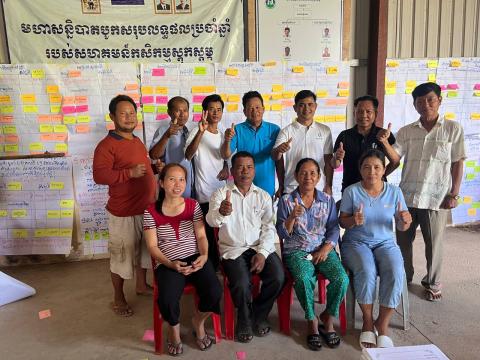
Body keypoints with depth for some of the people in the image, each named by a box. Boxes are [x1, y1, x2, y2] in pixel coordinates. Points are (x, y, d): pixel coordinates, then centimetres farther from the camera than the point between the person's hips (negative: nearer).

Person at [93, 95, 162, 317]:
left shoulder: (138, 142, 11)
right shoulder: (107, 145, -15)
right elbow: (99, 175, -25)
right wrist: (130, 173, -29)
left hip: (146, 208, 8)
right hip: (124, 212, -8)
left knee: (144, 250, 22)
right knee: (121, 256, 5)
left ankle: (142, 284, 42)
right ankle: (118, 299, 23)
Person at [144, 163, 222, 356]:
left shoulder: (193, 205, 8)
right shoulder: (151, 212, 1)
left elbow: (201, 236, 5)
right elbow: (152, 246, -2)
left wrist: (204, 256, -15)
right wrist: (171, 264, -17)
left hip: (195, 258, 2)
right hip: (167, 263, -2)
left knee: (214, 292, -24)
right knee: (167, 300, -30)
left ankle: (198, 321, 13)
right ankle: (174, 328, 10)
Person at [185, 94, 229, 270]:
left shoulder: (222, 134, 11)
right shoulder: (197, 132, -10)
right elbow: (188, 155, -28)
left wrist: (226, 168, 3)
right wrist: (201, 131, -39)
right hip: (205, 192, -6)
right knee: (208, 232, -1)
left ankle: (217, 263, 30)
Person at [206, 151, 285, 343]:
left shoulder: (263, 196, 7)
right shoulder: (221, 193, -2)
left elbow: (269, 228, 3)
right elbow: (211, 220, -19)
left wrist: (262, 253, -12)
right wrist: (221, 212, -44)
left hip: (260, 247, 3)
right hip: (232, 250, -2)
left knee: (278, 278, -20)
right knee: (241, 283, -27)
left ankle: (259, 315, 9)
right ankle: (244, 320, 6)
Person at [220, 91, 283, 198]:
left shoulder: (274, 129, 0)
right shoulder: (237, 130, -3)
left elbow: (279, 160, 3)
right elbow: (226, 156, -8)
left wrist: (281, 186, 2)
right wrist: (227, 141, -28)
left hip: (268, 189, 1)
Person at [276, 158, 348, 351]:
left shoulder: (328, 200, 8)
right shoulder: (286, 200, 2)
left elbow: (334, 229, 5)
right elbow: (283, 233, -2)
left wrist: (326, 249, -10)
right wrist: (292, 217, -20)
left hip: (323, 249, 2)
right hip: (296, 250, -2)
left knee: (342, 279, -24)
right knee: (304, 279, -33)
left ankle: (328, 318, 3)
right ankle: (312, 321, -6)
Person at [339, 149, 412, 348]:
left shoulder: (394, 192, 2)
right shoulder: (351, 191, -5)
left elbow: (401, 226, 5)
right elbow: (342, 222, -2)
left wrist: (405, 221, -20)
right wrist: (353, 221, -24)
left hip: (385, 243, 2)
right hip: (356, 243, -2)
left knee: (396, 273, -28)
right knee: (367, 271, -32)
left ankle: (382, 324, -7)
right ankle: (368, 322, -8)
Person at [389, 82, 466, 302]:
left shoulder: (453, 129, -1)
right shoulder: (406, 132, 4)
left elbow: (458, 164, 0)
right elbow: (395, 160, -4)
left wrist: (454, 194, -4)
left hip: (436, 198, -2)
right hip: (407, 196, 2)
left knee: (434, 244, 9)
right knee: (402, 241, 12)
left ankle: (433, 283, 30)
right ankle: (404, 277, 34)